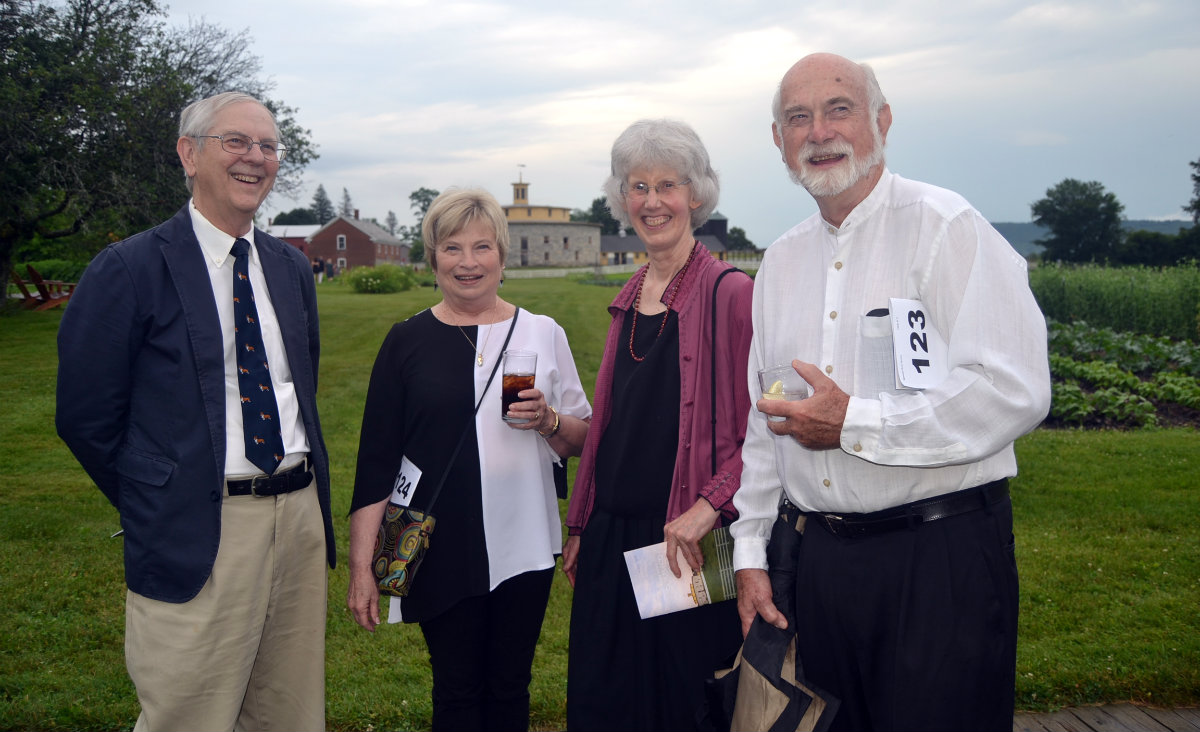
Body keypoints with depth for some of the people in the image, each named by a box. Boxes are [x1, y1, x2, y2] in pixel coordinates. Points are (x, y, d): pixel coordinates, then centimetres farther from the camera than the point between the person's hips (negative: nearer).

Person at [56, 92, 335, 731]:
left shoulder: (292, 268, 11)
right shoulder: (130, 269, -7)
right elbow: (85, 419, -4)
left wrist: (297, 497, 12)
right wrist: (157, 507, 2)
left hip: (302, 521, 6)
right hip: (198, 537, -5)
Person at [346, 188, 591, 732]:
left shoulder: (542, 333, 4)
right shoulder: (408, 341, 1)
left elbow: (583, 440, 10)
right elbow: (376, 459, 0)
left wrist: (548, 421, -13)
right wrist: (361, 567, -4)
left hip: (524, 547, 1)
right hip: (441, 553, -1)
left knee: (510, 686, 11)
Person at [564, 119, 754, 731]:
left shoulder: (730, 294, -10)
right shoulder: (628, 301, 11)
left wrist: (709, 505, -22)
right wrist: (581, 526, 15)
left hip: (687, 542, -6)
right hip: (614, 540, 7)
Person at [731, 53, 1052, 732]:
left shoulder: (945, 226, -8)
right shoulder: (781, 261, 12)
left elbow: (1015, 390, -19)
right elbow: (760, 419, 16)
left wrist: (854, 424, -17)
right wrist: (750, 554, 12)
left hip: (943, 554, -6)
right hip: (825, 557, 6)